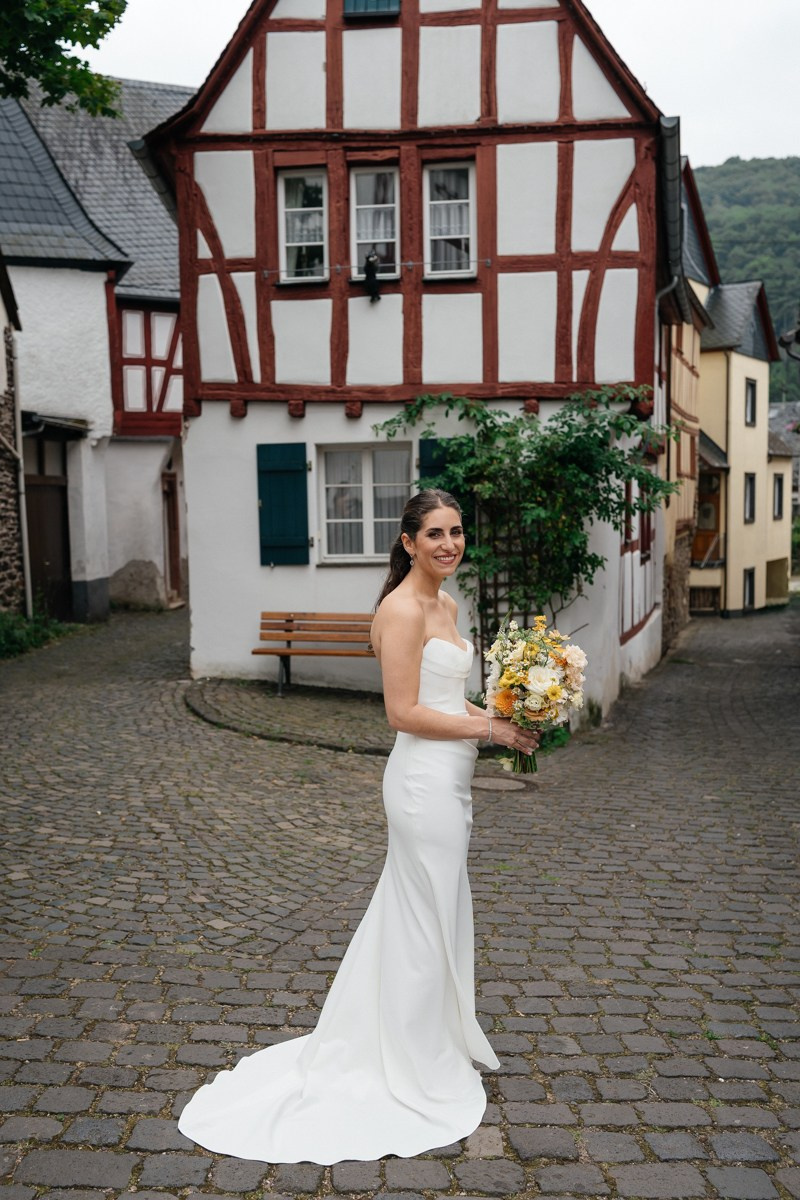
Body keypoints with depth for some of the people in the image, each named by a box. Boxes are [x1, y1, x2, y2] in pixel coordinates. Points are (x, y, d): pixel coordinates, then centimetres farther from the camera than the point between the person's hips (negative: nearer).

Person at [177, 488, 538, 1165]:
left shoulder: (446, 605, 11)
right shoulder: (402, 609, -18)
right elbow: (405, 712, -22)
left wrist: (502, 718, 5)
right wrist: (492, 728, -16)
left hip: (447, 780, 10)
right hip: (425, 782, -10)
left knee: (422, 916, 21)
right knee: (428, 922, 4)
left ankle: (432, 1045, 40)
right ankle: (419, 1075, 23)